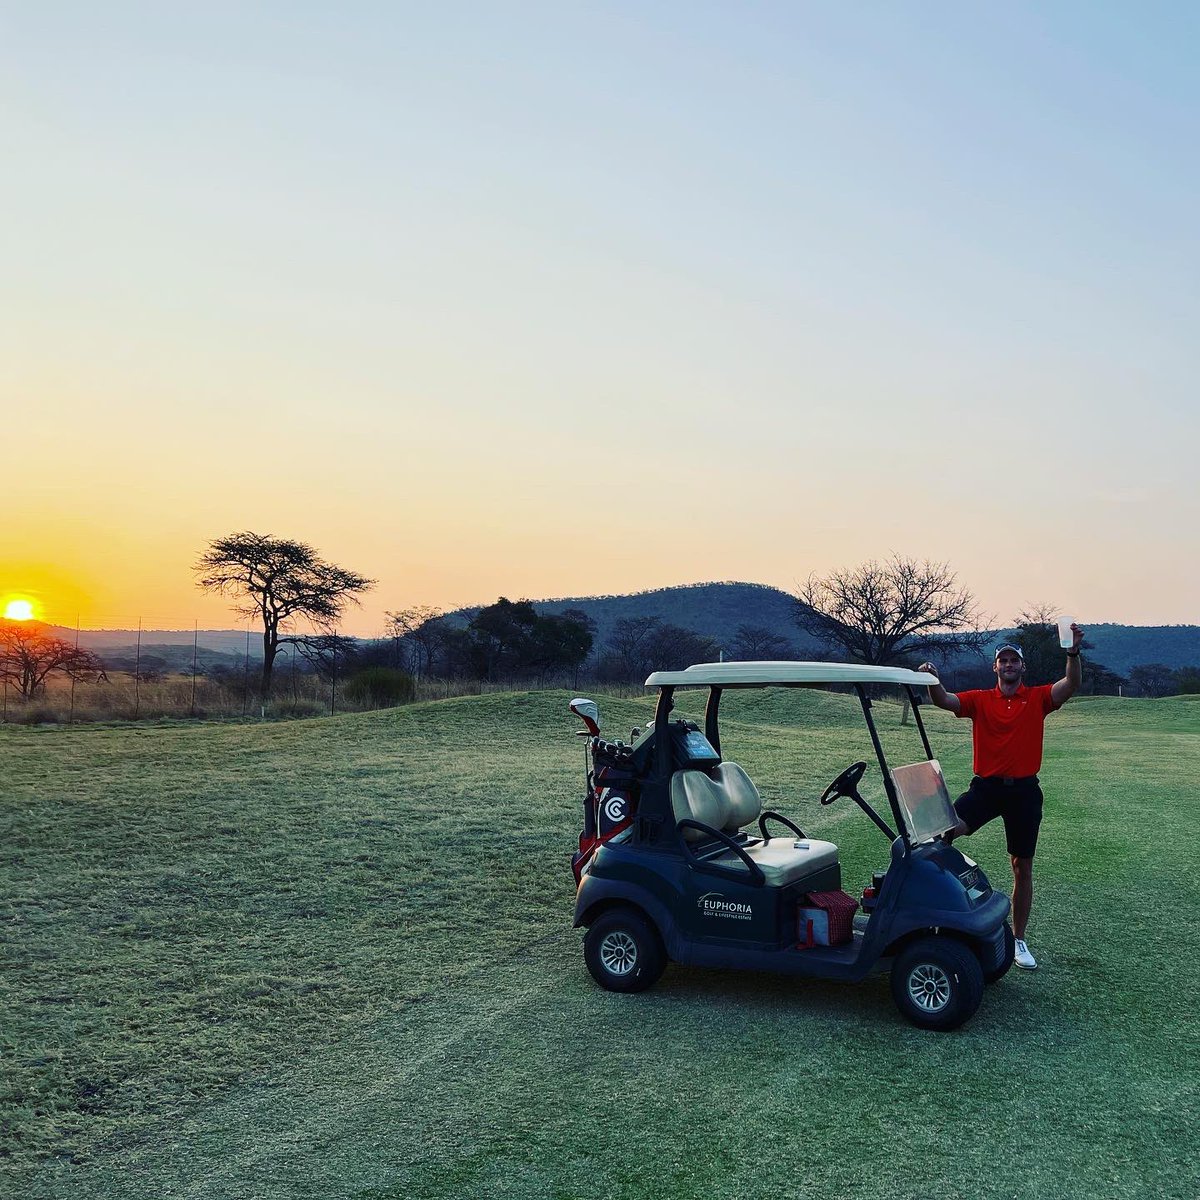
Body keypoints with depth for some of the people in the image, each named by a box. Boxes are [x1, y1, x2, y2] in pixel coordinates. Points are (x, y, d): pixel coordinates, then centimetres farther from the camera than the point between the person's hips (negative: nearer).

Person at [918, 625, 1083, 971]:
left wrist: (1073, 653, -31)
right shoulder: (980, 700, 3)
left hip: (1024, 790, 1)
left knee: (1023, 867, 10)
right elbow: (944, 701, -11)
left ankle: (1019, 940, 22)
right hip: (985, 786, 0)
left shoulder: (1038, 698, 3)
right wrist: (932, 680, -32)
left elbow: (1071, 684, -13)